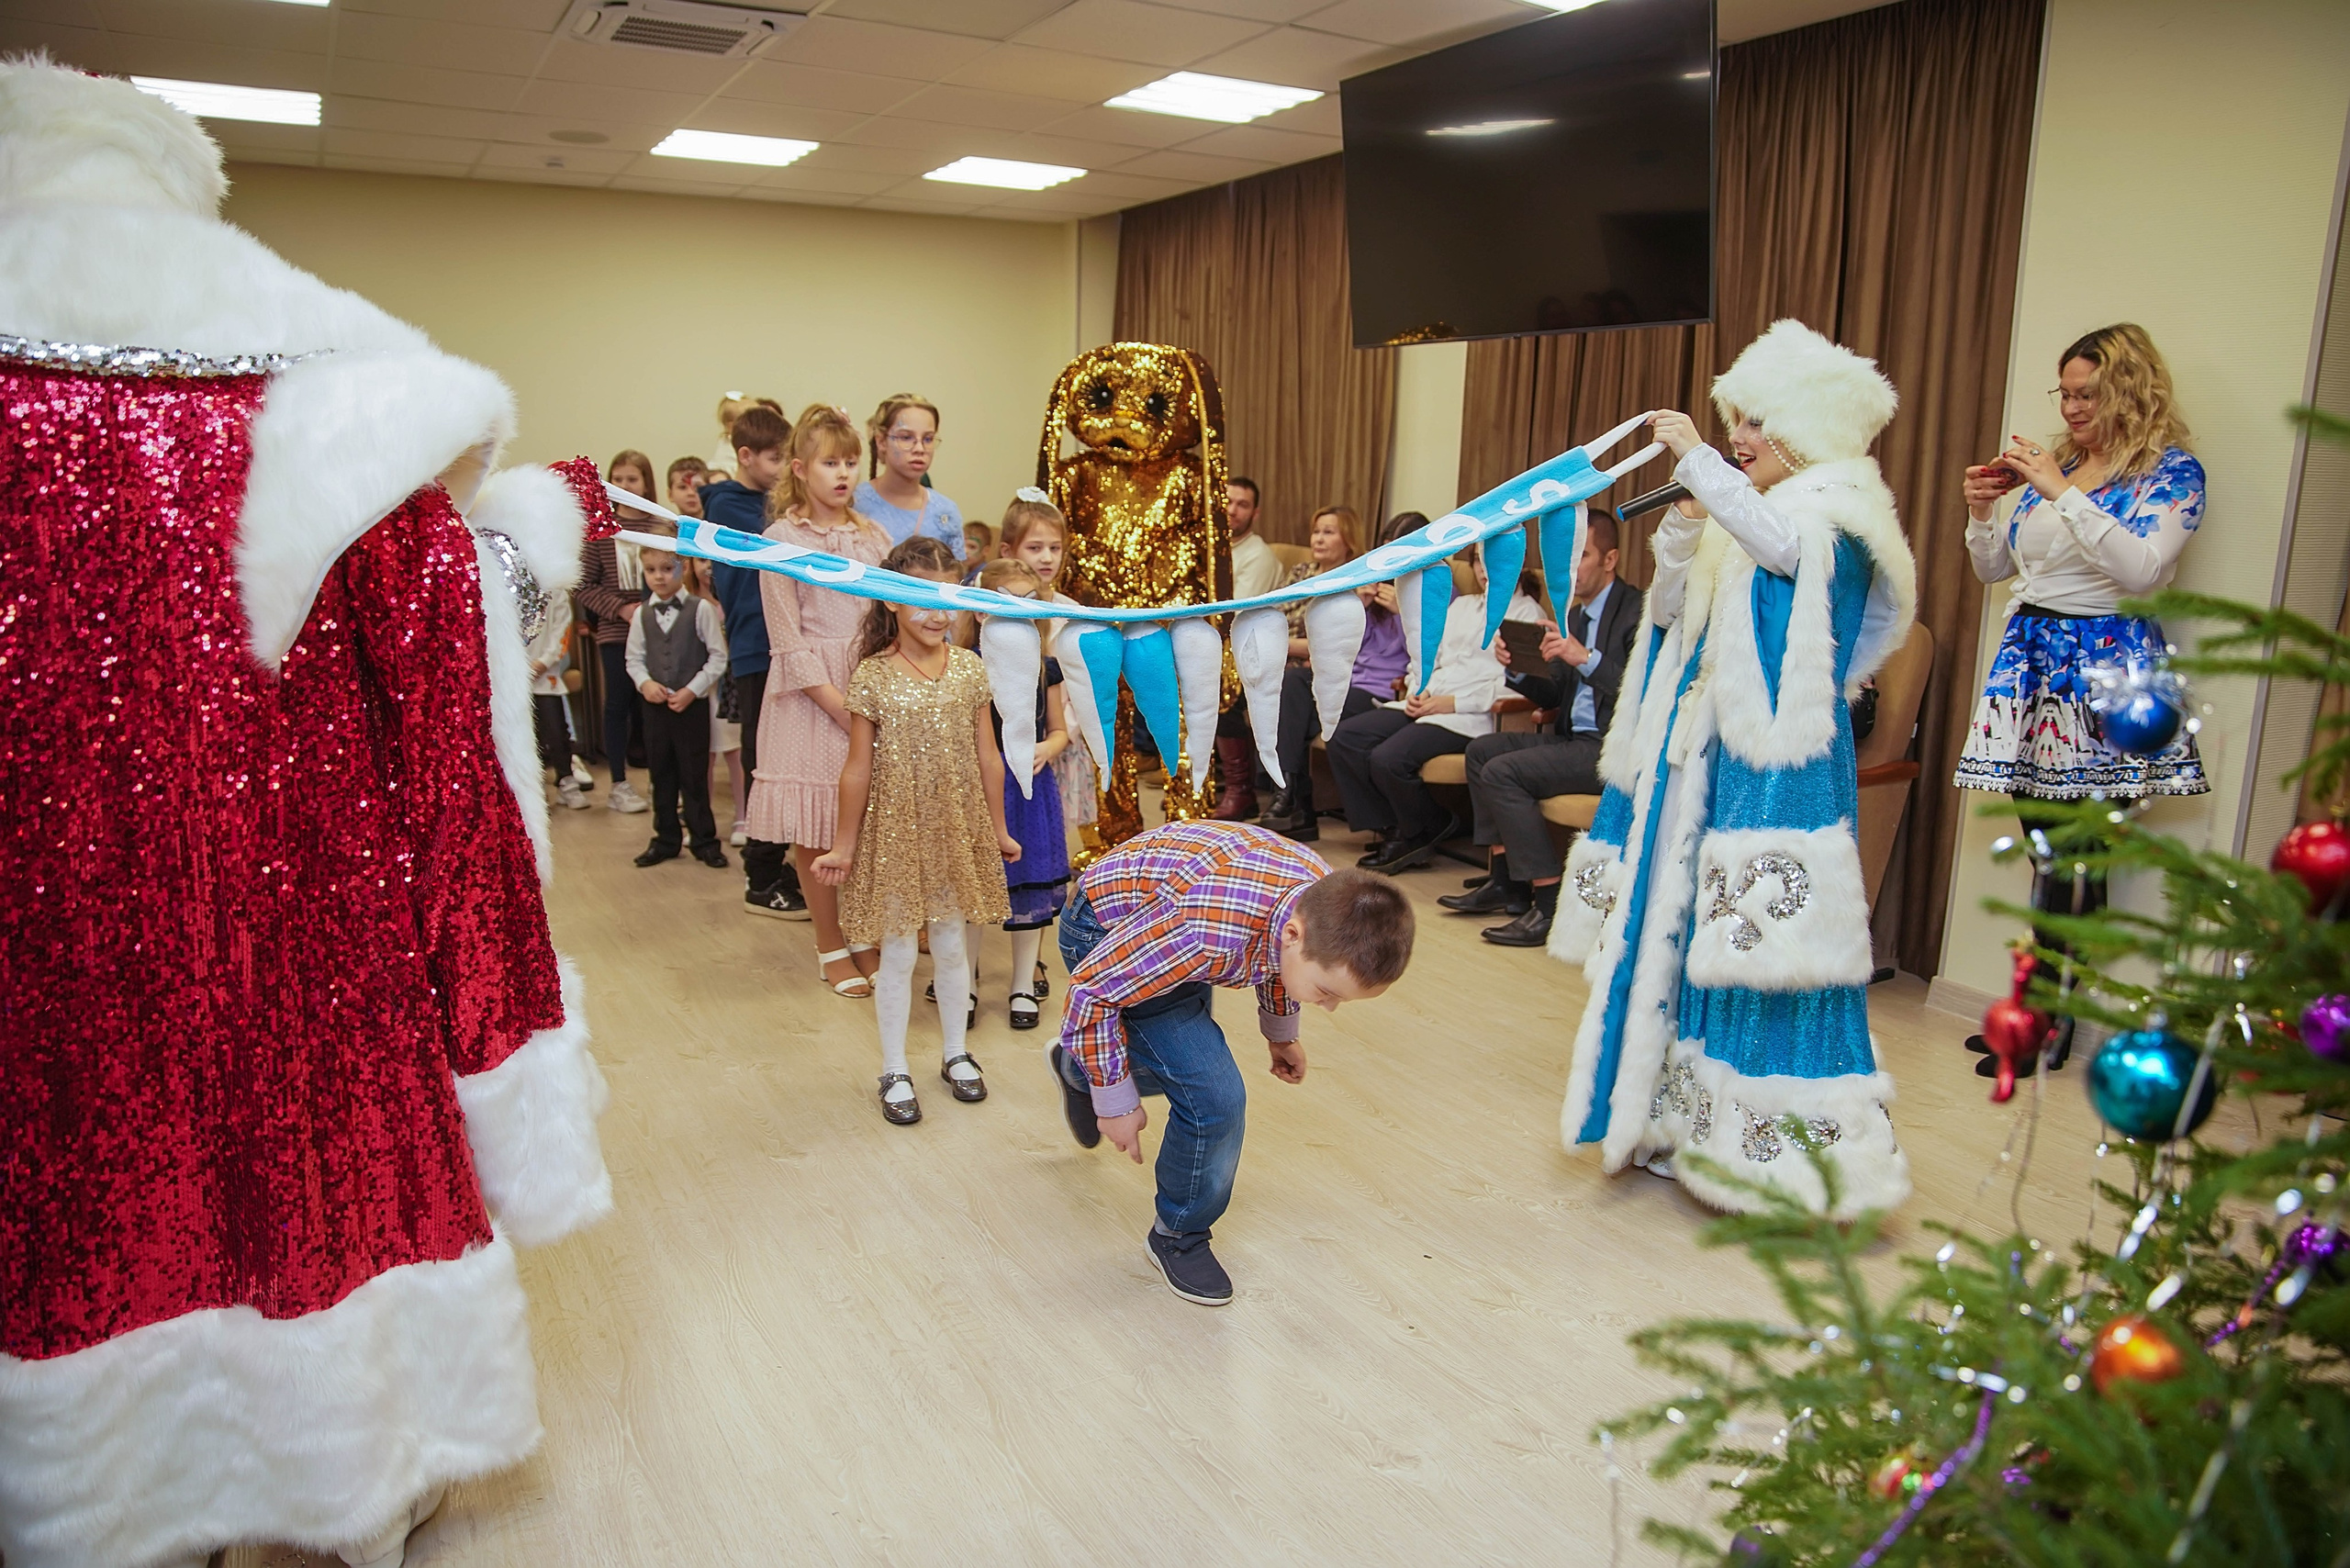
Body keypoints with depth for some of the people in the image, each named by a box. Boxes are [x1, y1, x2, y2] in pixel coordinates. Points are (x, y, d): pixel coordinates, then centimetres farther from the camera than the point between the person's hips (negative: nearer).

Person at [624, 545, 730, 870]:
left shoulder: (701, 609, -7)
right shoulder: (642, 615, 4)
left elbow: (718, 657, -7)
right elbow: (634, 658, 10)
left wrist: (692, 690, -13)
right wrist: (645, 683, -9)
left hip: (692, 704, -4)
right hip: (655, 706, 4)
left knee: (695, 776, 2)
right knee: (661, 775, 11)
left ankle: (704, 840, 13)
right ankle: (665, 840, 23)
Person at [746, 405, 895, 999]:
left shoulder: (872, 536, 9)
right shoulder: (783, 538, -4)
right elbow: (789, 642, -7)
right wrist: (839, 704, -13)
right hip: (810, 694, -3)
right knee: (815, 829, 3)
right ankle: (830, 944, 18)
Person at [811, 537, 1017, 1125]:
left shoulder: (968, 668, -2)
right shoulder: (873, 676, -10)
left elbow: (987, 756, 4)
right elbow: (858, 768, -5)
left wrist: (999, 829, 9)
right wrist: (843, 845, -1)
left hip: (957, 830, 3)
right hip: (895, 831, -2)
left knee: (950, 943, 16)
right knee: (898, 953, 9)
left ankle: (956, 1054, 34)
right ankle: (895, 1072, 24)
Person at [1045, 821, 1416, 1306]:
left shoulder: (1327, 906, -22)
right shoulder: (1208, 938, -44)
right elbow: (1091, 991, -29)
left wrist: (1281, 1033, 20)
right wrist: (1115, 1102, -17)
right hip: (1104, 929, -7)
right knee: (1214, 1097, -16)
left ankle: (1076, 1069, 56)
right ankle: (1179, 1238, 10)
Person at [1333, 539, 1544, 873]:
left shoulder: (1527, 613, 3)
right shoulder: (1461, 605, 27)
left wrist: (1453, 702, -17)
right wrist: (1417, 690, 0)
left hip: (1469, 716, -8)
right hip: (1424, 705, 8)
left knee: (1389, 758, -28)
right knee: (1344, 737, -12)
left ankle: (1425, 832, 0)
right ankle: (1392, 829, -4)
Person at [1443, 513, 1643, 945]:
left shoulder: (1637, 611, -12)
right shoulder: (1575, 615, 16)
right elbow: (1553, 695, 17)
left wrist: (1586, 658, -30)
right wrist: (1516, 670, -1)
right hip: (1575, 737, 10)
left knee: (1502, 771, -21)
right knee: (1482, 750, 9)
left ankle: (1552, 902, -15)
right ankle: (1504, 882, 9)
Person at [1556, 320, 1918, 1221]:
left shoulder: (1840, 508, -3)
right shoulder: (1743, 513, 19)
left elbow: (1782, 547, -26)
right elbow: (1669, 609, 12)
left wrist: (1697, 461, -25)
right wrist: (1688, 519, 0)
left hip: (1779, 754, -8)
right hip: (1708, 746, 8)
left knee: (1761, 941, -9)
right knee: (1684, 924, 10)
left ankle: (1780, 1155, 0)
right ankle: (1687, 1121, 22)